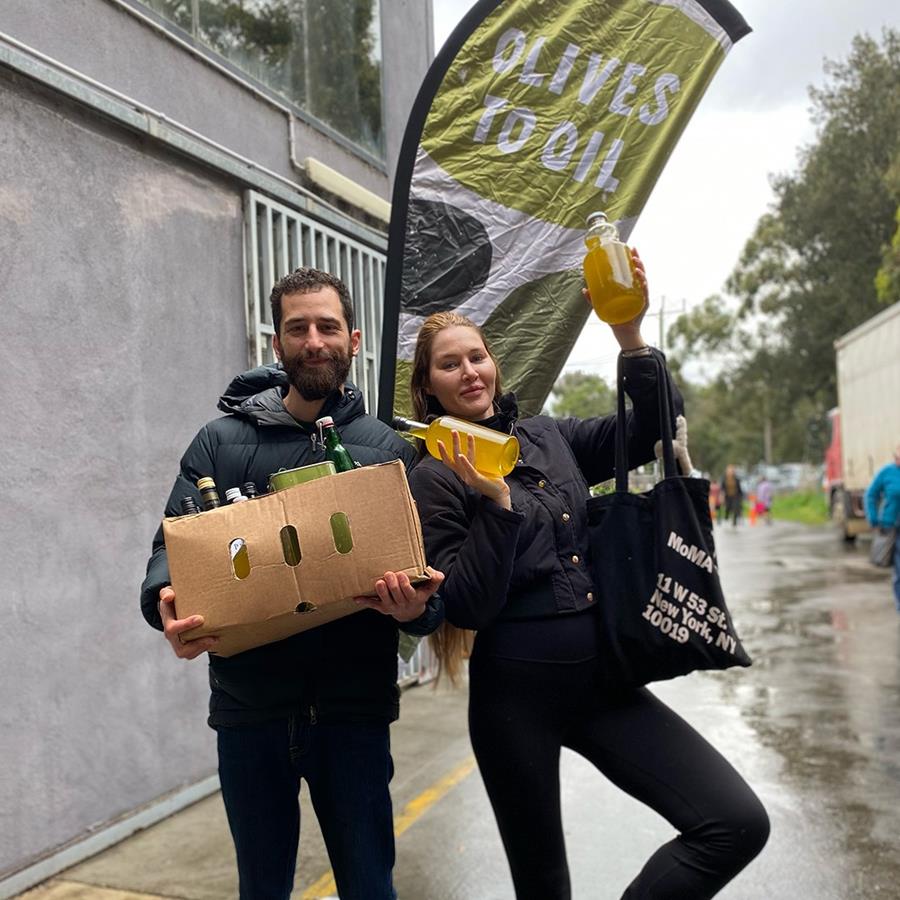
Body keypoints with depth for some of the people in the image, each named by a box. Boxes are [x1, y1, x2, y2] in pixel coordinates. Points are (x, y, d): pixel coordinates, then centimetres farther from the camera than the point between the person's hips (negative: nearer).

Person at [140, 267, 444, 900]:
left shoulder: (388, 449, 2)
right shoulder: (221, 442, 4)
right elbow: (172, 544, 0)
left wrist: (415, 606, -22)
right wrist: (165, 602, -22)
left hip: (353, 705, -1)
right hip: (249, 706, 1)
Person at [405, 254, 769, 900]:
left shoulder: (548, 438, 10)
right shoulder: (436, 476, -5)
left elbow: (653, 428, 5)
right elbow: (468, 607, -12)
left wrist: (630, 335, -6)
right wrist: (495, 500, -21)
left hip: (603, 681, 5)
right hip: (516, 694, -4)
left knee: (739, 822, -7)